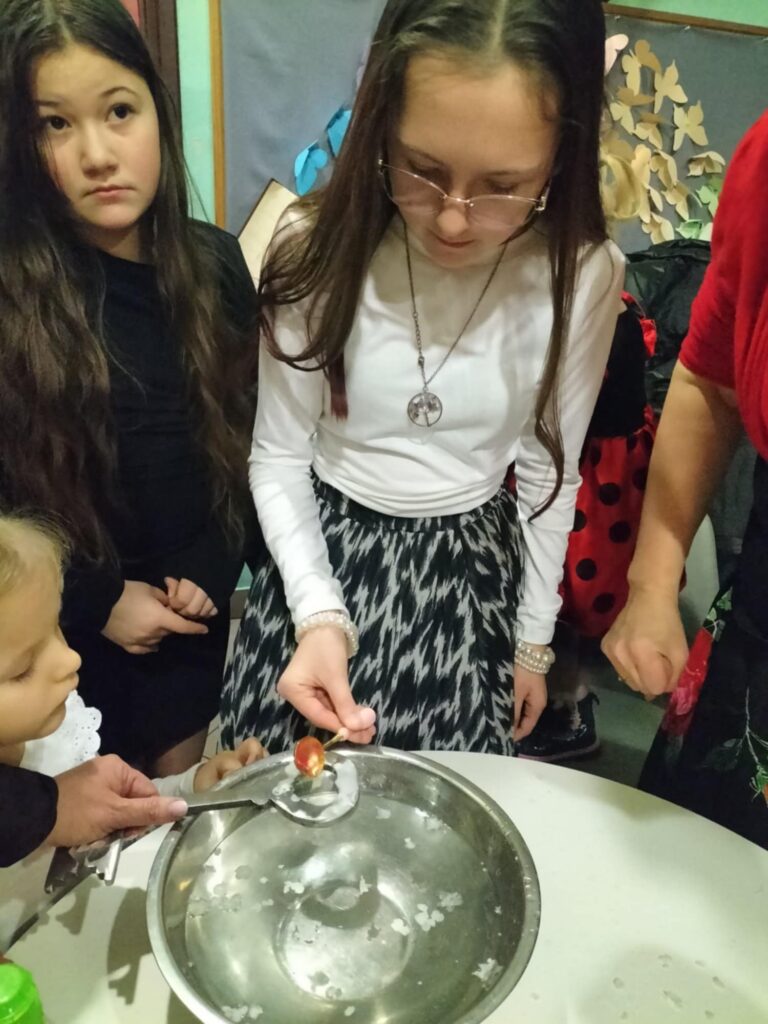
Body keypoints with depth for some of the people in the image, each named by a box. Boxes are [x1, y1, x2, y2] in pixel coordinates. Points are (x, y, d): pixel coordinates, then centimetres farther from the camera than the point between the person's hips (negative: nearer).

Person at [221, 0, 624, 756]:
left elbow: (550, 476, -4)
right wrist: (318, 614, -23)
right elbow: (278, 457, -9)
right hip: (320, 548, 1)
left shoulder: (583, 276, -17)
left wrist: (533, 641, 6)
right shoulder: (317, 248, -19)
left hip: (467, 567, 0)